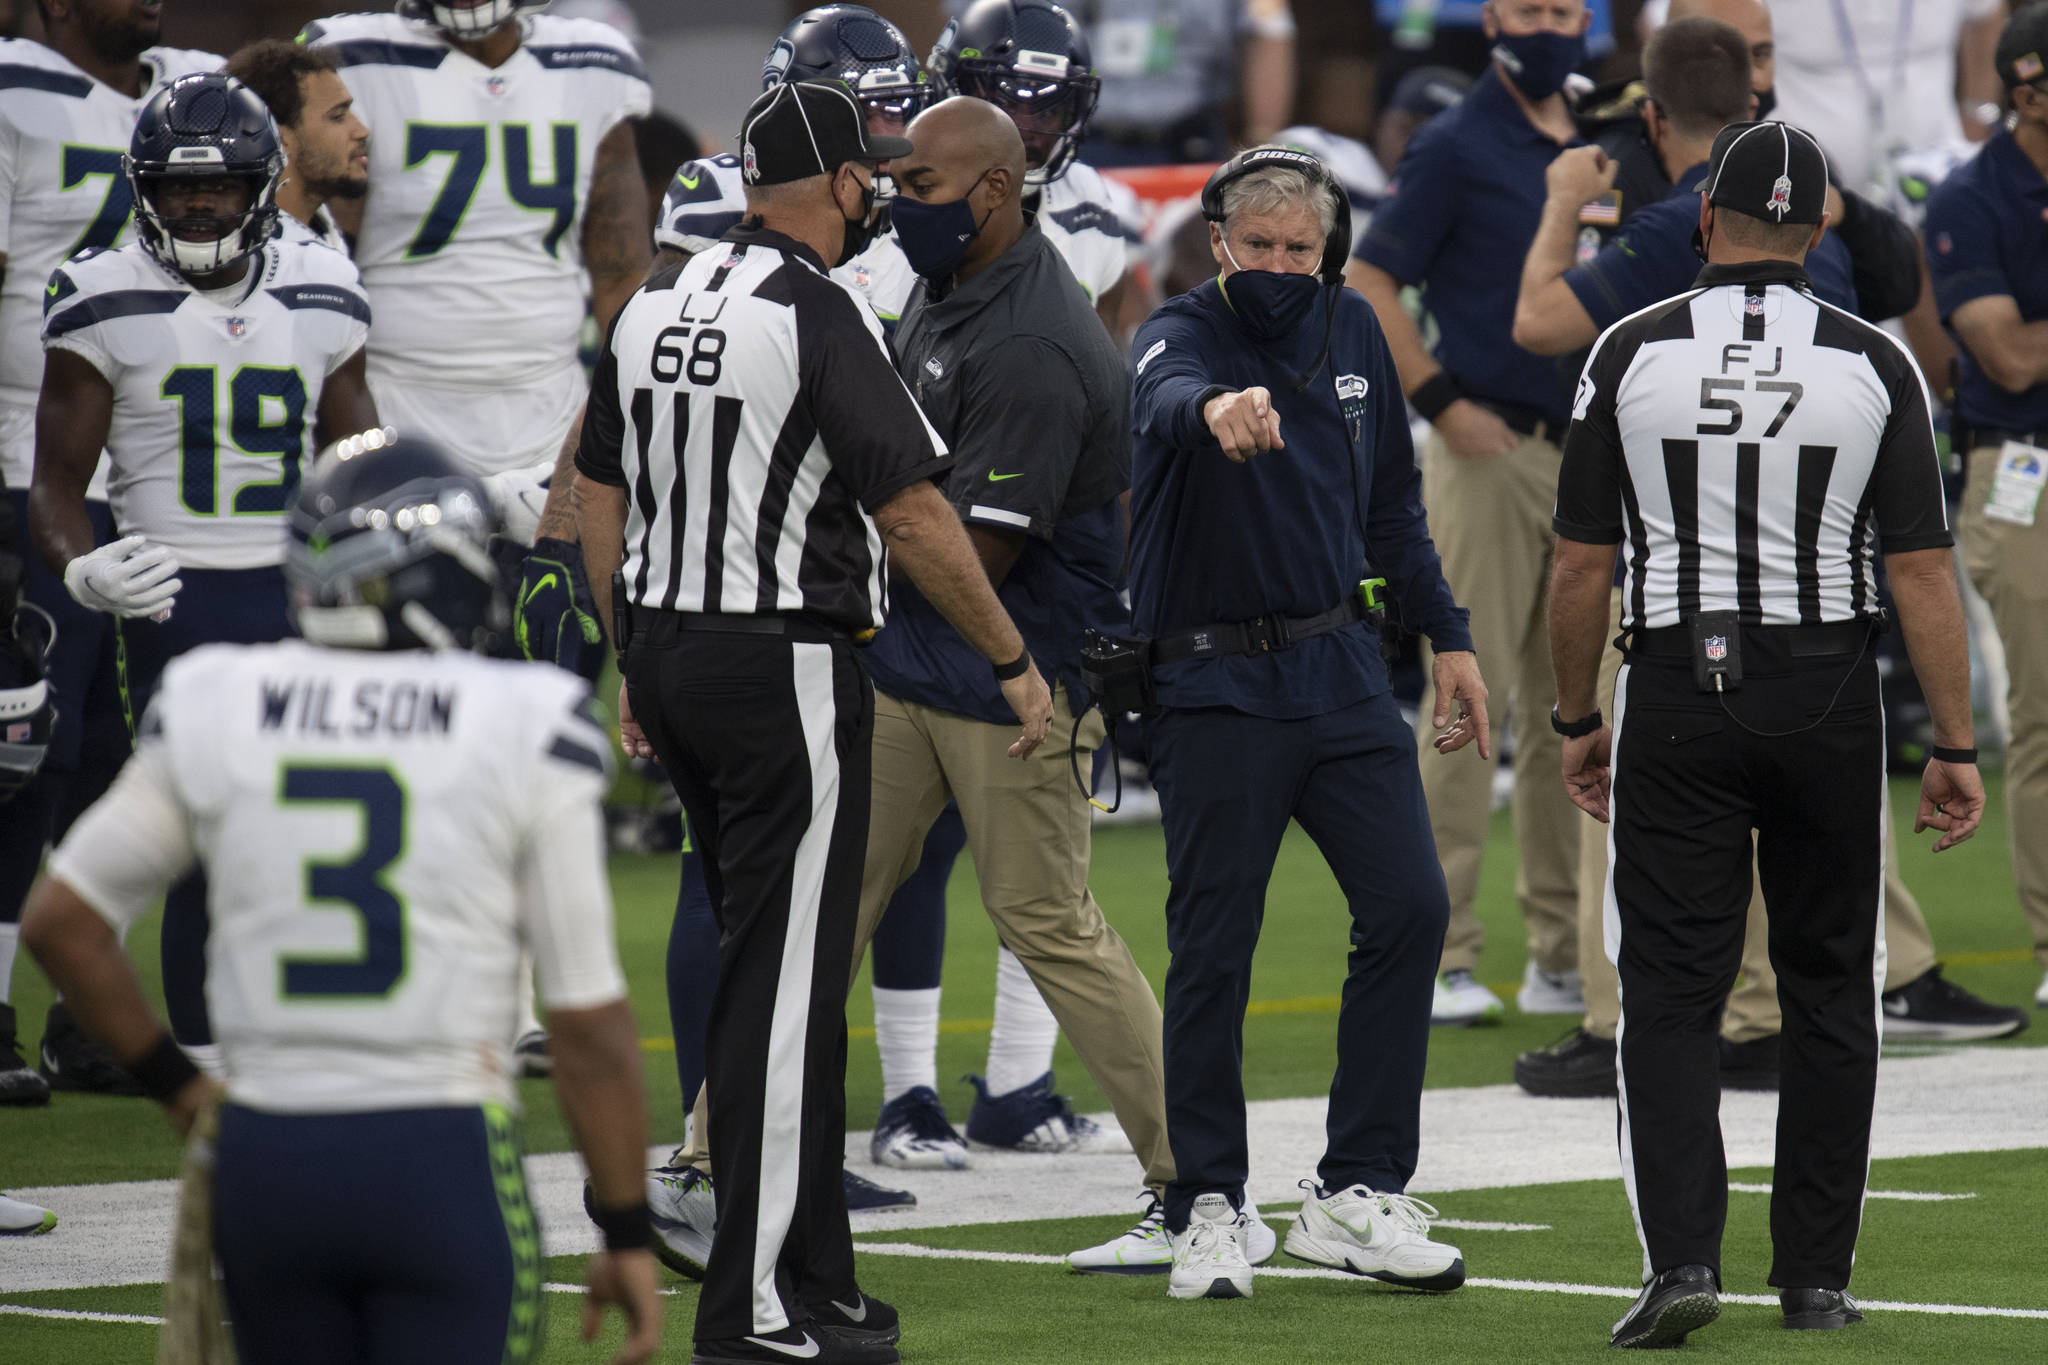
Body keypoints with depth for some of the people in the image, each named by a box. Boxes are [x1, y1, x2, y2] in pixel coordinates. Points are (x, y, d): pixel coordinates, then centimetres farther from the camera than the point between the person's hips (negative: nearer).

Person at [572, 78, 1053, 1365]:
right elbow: (914, 511, -15)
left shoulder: (655, 304, 9)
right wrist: (1015, 662, -7)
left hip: (671, 653, 8)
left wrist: (635, 660, 22)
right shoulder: (820, 316, -14)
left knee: (760, 963, 16)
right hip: (788, 670, -8)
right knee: (787, 980, -5)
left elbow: (599, 497, 15)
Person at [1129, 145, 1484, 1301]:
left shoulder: (1353, 333, 7)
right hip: (1216, 686, -5)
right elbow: (1167, 401, -37)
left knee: (1409, 906, -2)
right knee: (1214, 950, -2)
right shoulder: (1183, 335, -11)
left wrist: (1448, 637, 18)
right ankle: (1210, 1209, 9)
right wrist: (1215, 410, -60)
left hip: (1342, 671, 5)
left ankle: (1357, 1194, 6)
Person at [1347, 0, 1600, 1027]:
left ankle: (1562, 958, 15)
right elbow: (1368, 285, -7)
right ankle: (1439, 956, -5)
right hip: (1489, 453, -6)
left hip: (1592, 461, 6)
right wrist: (1440, 403, -15)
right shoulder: (1454, 149, -4)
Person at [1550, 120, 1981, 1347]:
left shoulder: (1634, 353, -3)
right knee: (1829, 990, 11)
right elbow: (1922, 570, -5)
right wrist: (1956, 748, 0)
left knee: (1671, 992, 1)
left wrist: (1579, 719, 12)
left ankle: (1683, 1256, -14)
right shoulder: (1872, 364, -3)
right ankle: (1816, 1278, 13)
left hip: (1678, 694, 0)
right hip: (1827, 694, 1)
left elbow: (1583, 563, 0)